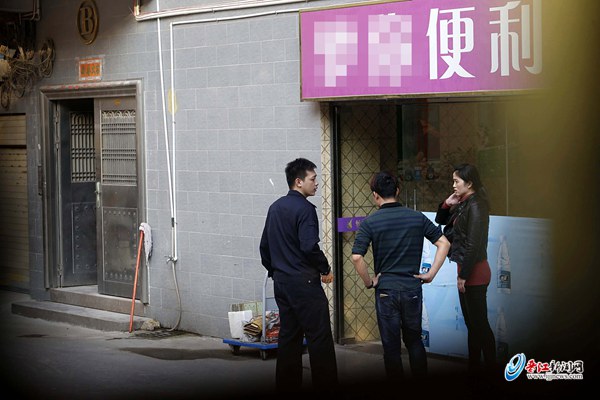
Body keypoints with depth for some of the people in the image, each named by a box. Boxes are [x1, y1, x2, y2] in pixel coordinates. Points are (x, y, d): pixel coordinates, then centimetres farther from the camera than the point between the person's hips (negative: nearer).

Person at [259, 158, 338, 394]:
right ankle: (325, 386, -4)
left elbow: (264, 246, 18)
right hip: (303, 281, -9)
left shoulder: (275, 208, 13)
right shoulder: (304, 209, -13)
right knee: (319, 335, -4)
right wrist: (326, 269, -9)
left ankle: (287, 384, 15)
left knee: (288, 334, 12)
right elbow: (310, 246, -22)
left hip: (281, 281, 9)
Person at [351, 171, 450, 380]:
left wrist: (369, 282, -2)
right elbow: (443, 243, 2)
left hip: (386, 290, -2)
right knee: (414, 340, 18)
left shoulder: (370, 222, -8)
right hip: (412, 288, 3)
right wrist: (431, 274, 4)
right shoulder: (417, 217, 1)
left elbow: (357, 257, -16)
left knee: (391, 345, 6)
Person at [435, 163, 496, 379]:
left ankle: (491, 369, 2)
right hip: (466, 270, 10)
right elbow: (440, 221, 24)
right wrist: (447, 204, 4)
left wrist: (464, 275, -19)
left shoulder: (475, 206, -17)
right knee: (472, 324, 15)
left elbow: (473, 244, -21)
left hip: (474, 272, -10)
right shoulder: (463, 205, 11)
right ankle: (474, 368, 22)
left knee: (480, 323, -4)